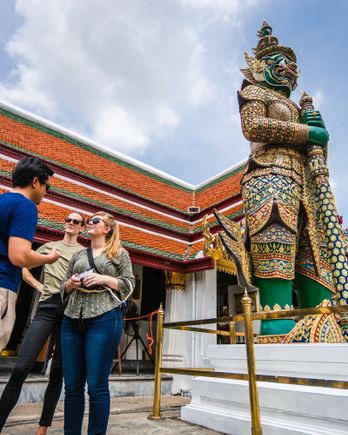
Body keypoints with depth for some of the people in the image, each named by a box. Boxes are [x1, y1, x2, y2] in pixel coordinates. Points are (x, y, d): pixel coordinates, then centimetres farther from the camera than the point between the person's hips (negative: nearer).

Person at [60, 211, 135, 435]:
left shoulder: (119, 253, 9)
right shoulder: (78, 255, 20)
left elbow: (129, 284, 3)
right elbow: (64, 287, 23)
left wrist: (104, 278, -10)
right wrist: (71, 284, 0)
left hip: (104, 318, -4)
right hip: (73, 320, 5)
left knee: (97, 385, -2)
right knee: (72, 385, 9)